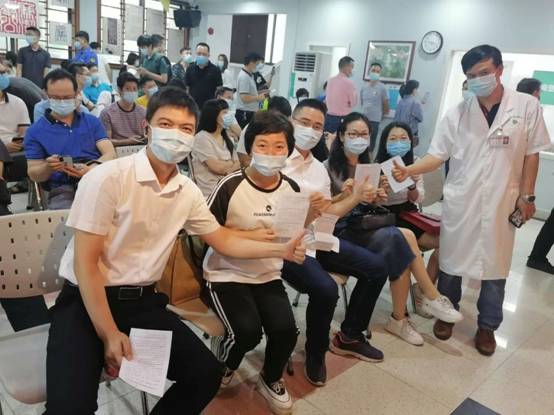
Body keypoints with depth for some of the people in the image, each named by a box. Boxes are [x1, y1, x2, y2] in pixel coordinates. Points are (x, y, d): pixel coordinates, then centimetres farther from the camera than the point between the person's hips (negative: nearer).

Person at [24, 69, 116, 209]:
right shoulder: (35, 131, 15)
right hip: (63, 189, -2)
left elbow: (110, 153, 6)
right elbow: (33, 174, 11)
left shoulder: (92, 121, 19)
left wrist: (92, 168, -16)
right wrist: (48, 167, -14)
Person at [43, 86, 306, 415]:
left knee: (207, 374, -5)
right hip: (86, 302, -5)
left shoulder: (188, 192, 1)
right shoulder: (108, 178, -17)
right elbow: (86, 263, -15)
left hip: (144, 301, 5)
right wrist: (109, 334, -18)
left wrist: (281, 250, 4)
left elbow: (223, 240, 14)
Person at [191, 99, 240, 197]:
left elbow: (238, 164, 8)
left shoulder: (226, 137, 17)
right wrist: (231, 163, 6)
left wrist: (225, 171, -13)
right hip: (211, 191, -7)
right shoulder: (202, 138, -7)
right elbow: (218, 167, -14)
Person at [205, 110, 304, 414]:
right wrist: (249, 236, -19)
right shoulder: (231, 185, -15)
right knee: (247, 331, -23)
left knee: (285, 329, -16)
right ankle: (221, 368, 17)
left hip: (268, 275, 4)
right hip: (227, 274, -4)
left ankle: (270, 380, 21)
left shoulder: (292, 189, 0)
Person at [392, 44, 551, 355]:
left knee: (495, 266, 9)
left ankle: (487, 326, 27)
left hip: (502, 203, 0)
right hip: (460, 201, 1)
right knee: (451, 260, 10)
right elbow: (437, 155, -3)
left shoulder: (527, 106, -3)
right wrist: (408, 170, -20)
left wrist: (527, 196, -1)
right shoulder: (458, 114, -2)